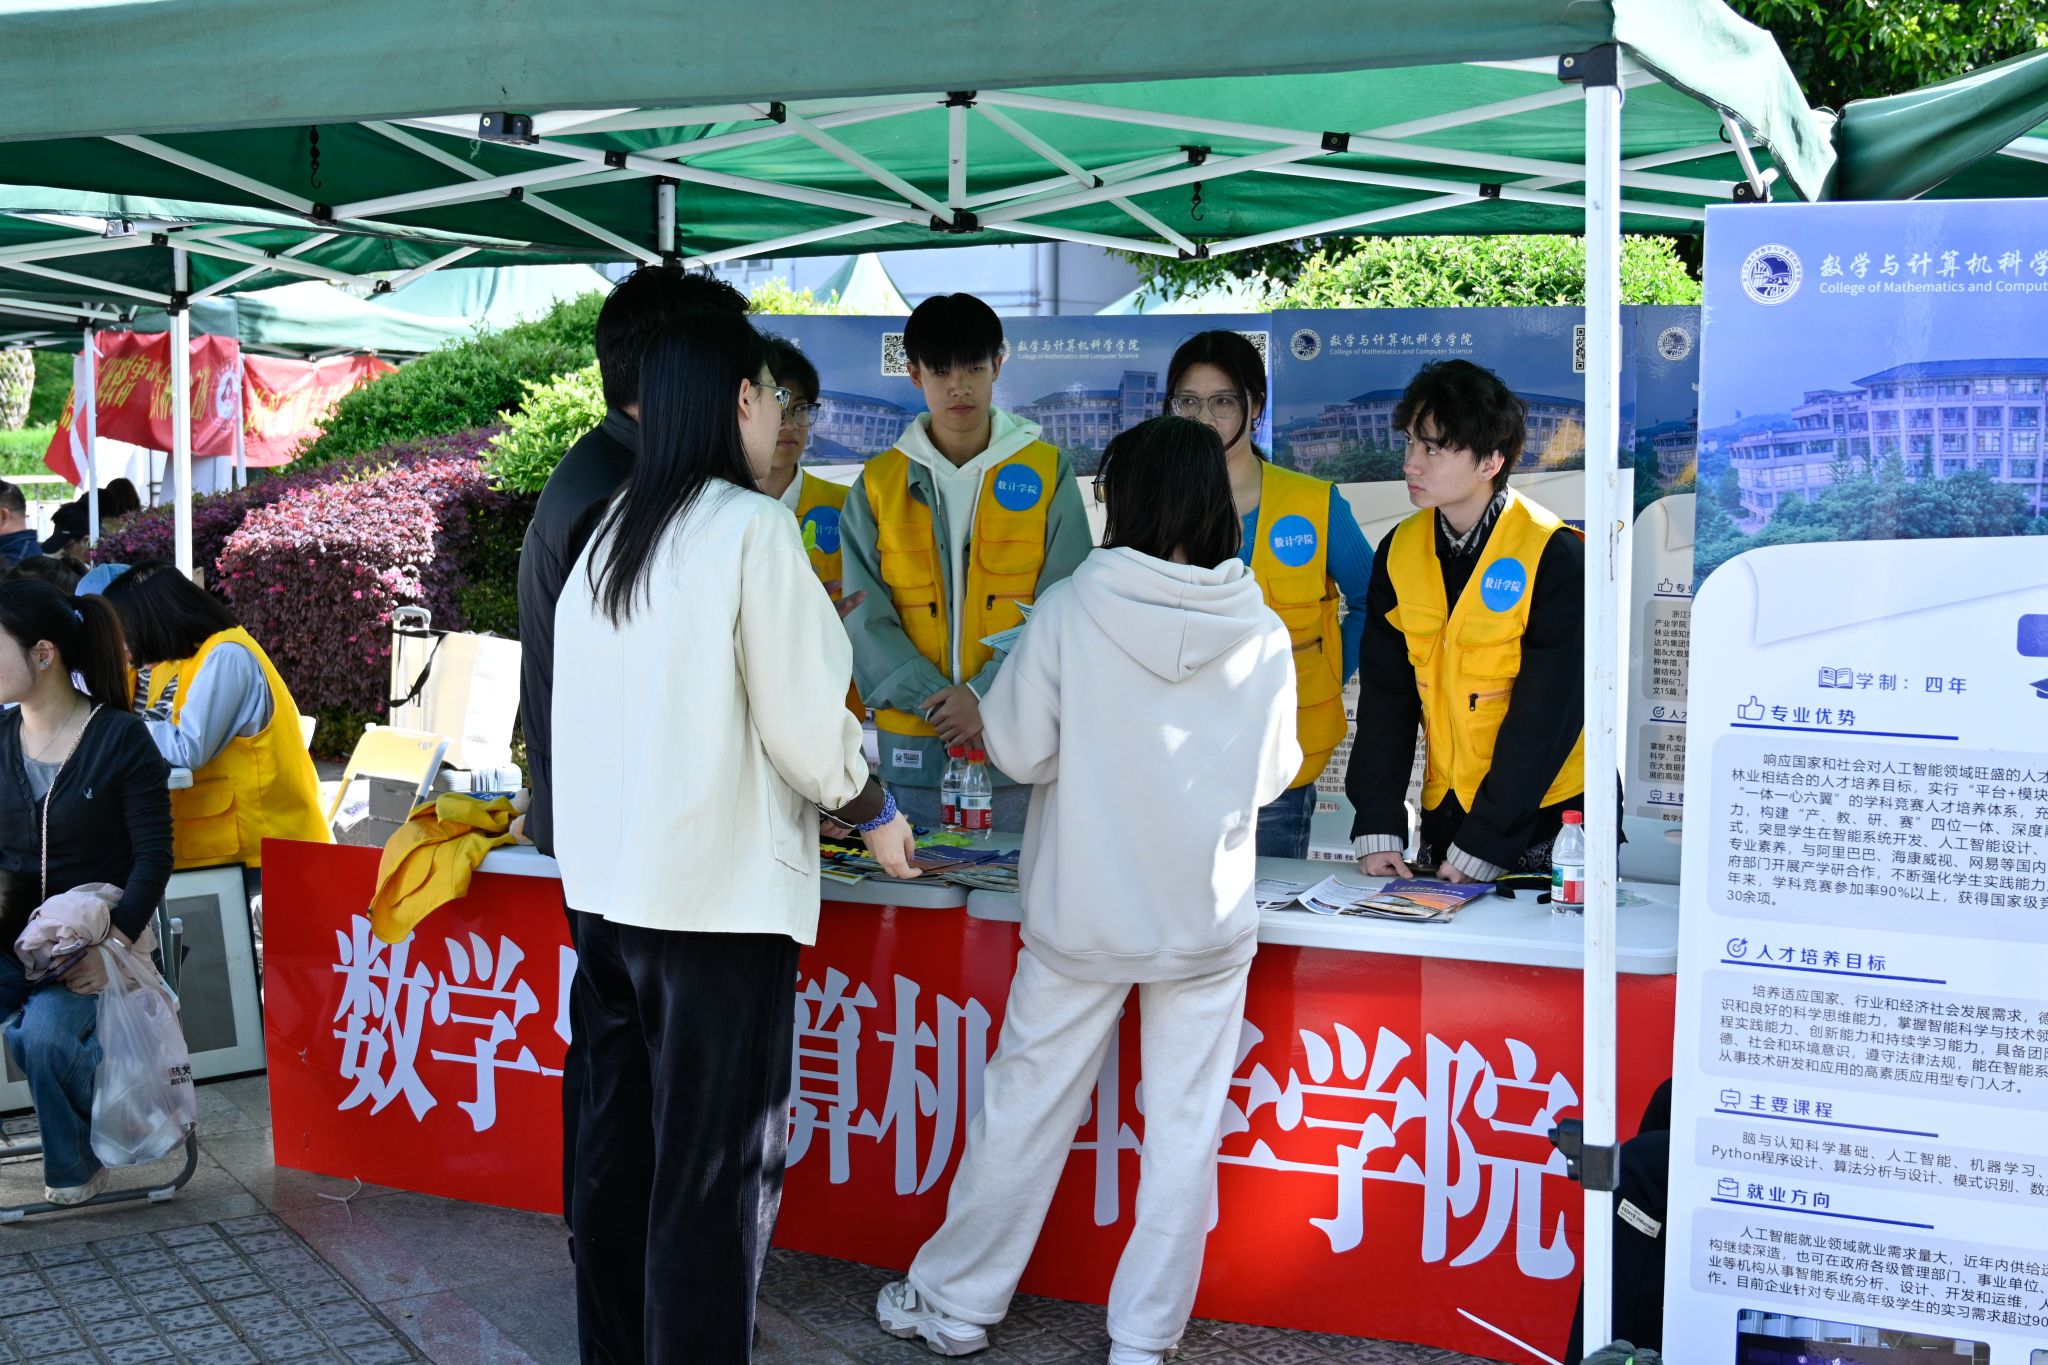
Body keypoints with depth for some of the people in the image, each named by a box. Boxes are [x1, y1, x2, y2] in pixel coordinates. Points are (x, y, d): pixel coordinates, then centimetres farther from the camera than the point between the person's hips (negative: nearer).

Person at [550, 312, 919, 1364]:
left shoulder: (609, 538, 9)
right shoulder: (753, 529, -11)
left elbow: (656, 699, 9)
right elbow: (803, 719, -11)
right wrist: (873, 813, 6)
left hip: (607, 883, 7)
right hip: (720, 890, -7)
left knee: (614, 1149, 16)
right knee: (717, 1168, 1)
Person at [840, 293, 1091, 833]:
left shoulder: (1048, 472, 5)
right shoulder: (877, 485, 8)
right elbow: (866, 617, 1)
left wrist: (986, 695, -15)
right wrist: (933, 701, -13)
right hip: (912, 745, 1)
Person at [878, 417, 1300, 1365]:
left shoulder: (1072, 611, -14)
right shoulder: (1263, 636, -7)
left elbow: (1017, 749, -8)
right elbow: (1274, 774, 5)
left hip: (1083, 915, -1)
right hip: (1208, 925, 1)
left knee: (1023, 1110, 13)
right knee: (1182, 1130, 11)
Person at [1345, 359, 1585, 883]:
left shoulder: (1557, 556, -15)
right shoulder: (1399, 551, 1)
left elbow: (1545, 715, -17)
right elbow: (1384, 695, 1)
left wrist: (1481, 844, -19)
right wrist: (1378, 826, -8)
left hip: (1550, 817, -4)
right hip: (1445, 813, 5)